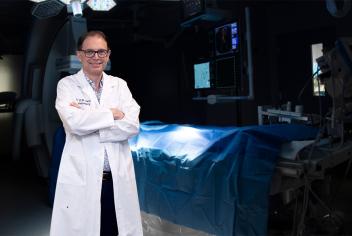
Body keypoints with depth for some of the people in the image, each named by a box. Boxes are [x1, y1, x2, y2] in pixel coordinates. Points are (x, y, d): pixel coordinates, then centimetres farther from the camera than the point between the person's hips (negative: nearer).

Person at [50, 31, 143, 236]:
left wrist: (88, 120, -12)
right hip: (81, 179, -2)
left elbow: (132, 125, -6)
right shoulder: (67, 84, 1)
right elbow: (74, 122, -17)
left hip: (119, 178, 3)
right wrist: (112, 114, -7)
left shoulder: (120, 85, 8)